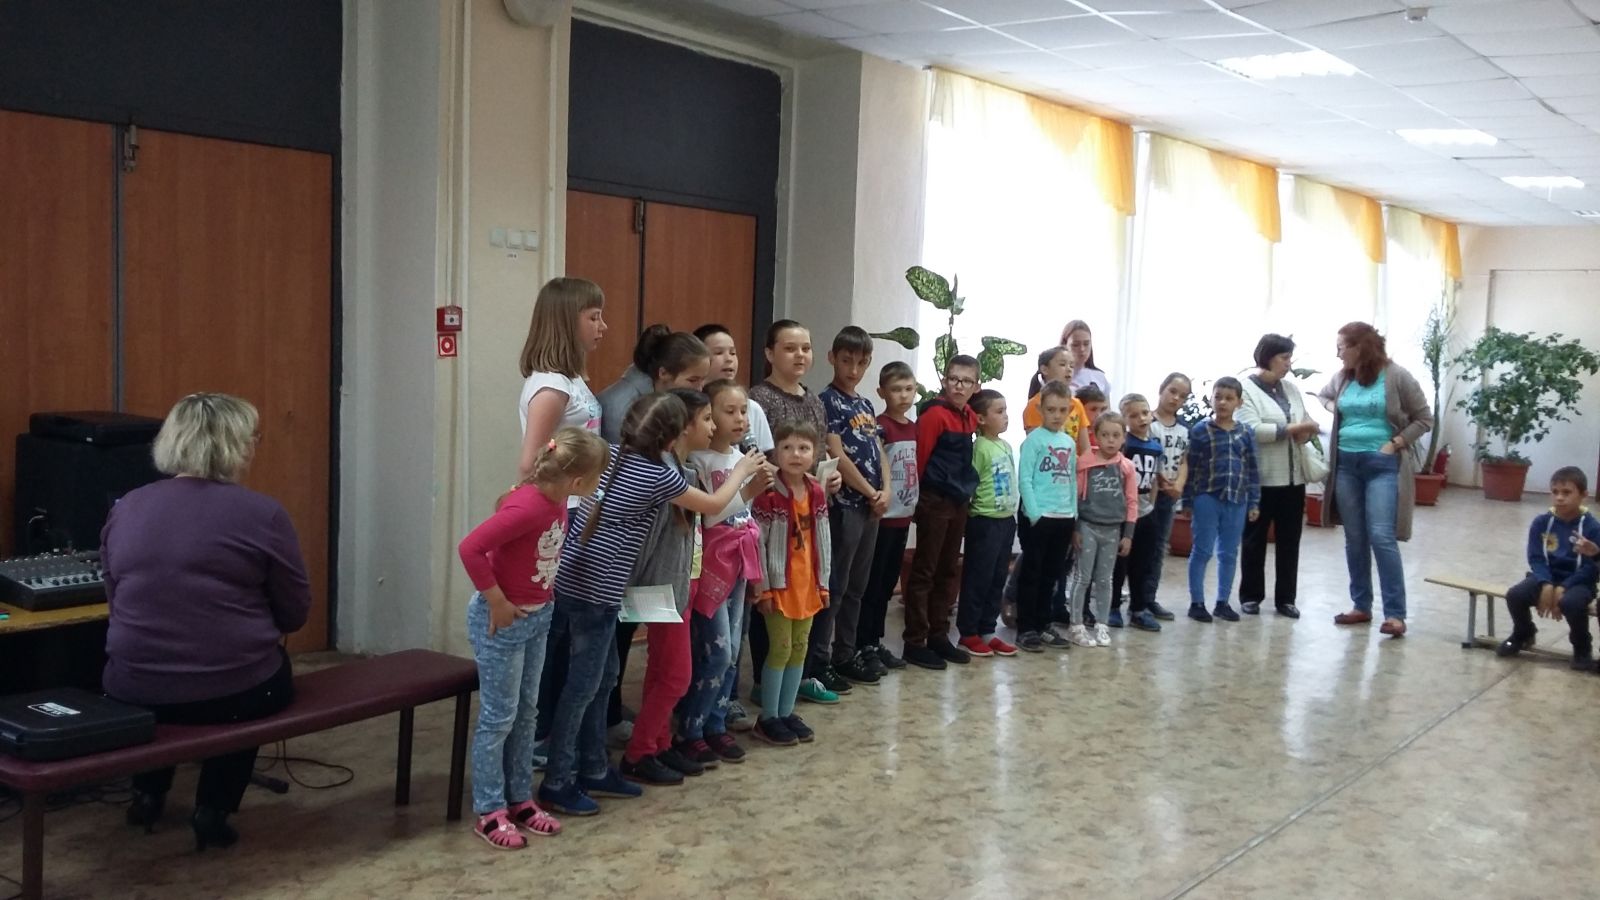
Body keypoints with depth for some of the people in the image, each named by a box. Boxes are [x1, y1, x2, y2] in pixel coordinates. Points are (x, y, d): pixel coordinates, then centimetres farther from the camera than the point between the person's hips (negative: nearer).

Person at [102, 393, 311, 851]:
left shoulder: (125, 508, 4)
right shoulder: (262, 513, -9)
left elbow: (116, 599, 15)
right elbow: (295, 613, -2)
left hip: (134, 691, 4)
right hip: (236, 691, -4)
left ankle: (148, 792, 37)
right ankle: (214, 809, 25)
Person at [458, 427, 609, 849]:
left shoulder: (556, 499, -2)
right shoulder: (526, 507, -28)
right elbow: (470, 548, -31)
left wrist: (539, 604, 12)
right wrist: (497, 603, -23)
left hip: (537, 617, 9)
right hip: (503, 622, -9)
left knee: (526, 711, 16)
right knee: (499, 716, 2)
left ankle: (519, 799, 28)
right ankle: (489, 812, 14)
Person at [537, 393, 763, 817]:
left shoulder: (610, 455, 5)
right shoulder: (659, 476, -11)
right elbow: (713, 505, 4)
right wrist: (742, 471, 18)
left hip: (572, 581, 8)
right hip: (596, 591, -8)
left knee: (603, 676, 18)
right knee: (582, 686, 1)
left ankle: (593, 770, 27)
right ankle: (556, 785, 8)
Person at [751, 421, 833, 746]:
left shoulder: (818, 493, 4)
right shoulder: (769, 495, -14)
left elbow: (823, 541, 10)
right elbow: (758, 543, -14)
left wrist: (823, 582, 9)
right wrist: (764, 588, -15)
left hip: (808, 584, 6)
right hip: (780, 584, -6)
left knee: (799, 649, 11)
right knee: (780, 649, -1)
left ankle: (786, 712, 22)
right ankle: (768, 718, 10)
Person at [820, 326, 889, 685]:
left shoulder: (866, 405, 15)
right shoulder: (828, 402, -9)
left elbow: (878, 452, 14)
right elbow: (837, 457, -14)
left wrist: (886, 490, -3)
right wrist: (871, 493, -10)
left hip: (871, 507, 8)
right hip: (844, 505, -8)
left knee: (857, 586, 12)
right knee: (834, 586, -6)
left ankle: (845, 655, 21)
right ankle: (818, 660, 0)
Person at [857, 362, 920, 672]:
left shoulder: (913, 427, 11)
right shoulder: (879, 426, -12)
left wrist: (915, 505, 14)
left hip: (903, 516, 7)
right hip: (882, 516, -7)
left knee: (889, 582, 13)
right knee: (872, 582, -1)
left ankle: (876, 642, 23)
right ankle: (863, 647, 5)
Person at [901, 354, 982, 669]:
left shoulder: (970, 418, 9)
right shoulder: (934, 414, -14)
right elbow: (919, 457, -13)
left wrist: (967, 490, 12)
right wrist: (920, 493, -4)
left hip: (960, 502, 8)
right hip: (935, 501, -8)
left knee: (947, 571, 14)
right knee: (924, 572, -1)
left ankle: (938, 635, 24)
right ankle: (915, 642, 4)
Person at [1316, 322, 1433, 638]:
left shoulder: (1396, 377, -7)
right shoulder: (1342, 377, 7)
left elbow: (1424, 419, -2)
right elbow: (1322, 396, 29)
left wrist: (1395, 444, -12)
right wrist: (1332, 408, 7)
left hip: (1383, 465, -5)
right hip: (1347, 464, 5)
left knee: (1382, 538, -11)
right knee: (1354, 539, 9)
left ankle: (1395, 613, -6)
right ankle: (1361, 606, 18)